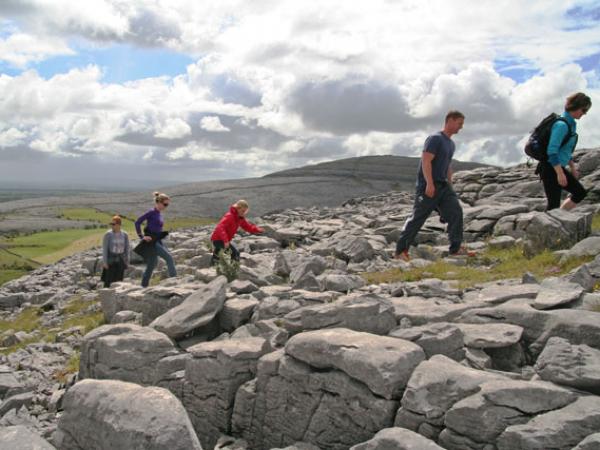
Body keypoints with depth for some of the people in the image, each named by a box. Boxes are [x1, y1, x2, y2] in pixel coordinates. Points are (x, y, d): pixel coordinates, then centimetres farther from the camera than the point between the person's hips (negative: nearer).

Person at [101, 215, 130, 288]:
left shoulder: (125, 235, -2)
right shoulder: (108, 234, -11)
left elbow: (127, 248, 4)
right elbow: (104, 248, -10)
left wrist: (127, 261, 3)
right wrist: (104, 262, -13)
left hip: (120, 260, 3)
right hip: (110, 260, -3)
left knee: (118, 280, 3)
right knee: (108, 281, -3)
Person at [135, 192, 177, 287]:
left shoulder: (160, 214, 14)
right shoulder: (151, 212, -10)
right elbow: (137, 222, -13)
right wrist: (142, 237, -14)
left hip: (158, 242, 8)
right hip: (151, 242, -8)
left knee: (151, 266, 10)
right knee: (169, 258, -16)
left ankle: (144, 286, 17)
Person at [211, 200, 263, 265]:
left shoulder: (240, 218, 3)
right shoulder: (229, 216, -25)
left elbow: (247, 226, 9)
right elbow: (220, 228, -35)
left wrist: (257, 229, -8)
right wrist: (225, 240, -45)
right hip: (218, 239, -10)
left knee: (216, 257, 27)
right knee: (235, 253, -20)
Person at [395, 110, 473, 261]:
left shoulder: (451, 143, 17)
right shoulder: (435, 139, -10)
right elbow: (426, 161, -19)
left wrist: (450, 185, 22)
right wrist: (430, 184, -25)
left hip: (443, 185, 8)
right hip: (428, 185, -8)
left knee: (455, 211, -5)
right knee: (417, 218, -4)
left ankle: (456, 248, -1)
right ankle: (400, 251, 4)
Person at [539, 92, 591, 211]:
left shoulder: (571, 124, 11)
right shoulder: (562, 124, -19)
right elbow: (552, 151, -25)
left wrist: (573, 167, 23)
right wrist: (560, 174, -24)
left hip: (559, 168, 10)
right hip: (550, 169, -10)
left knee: (580, 192, 16)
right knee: (553, 205, -7)